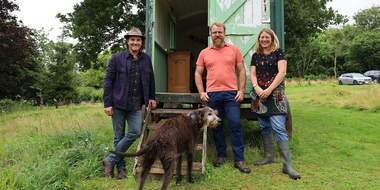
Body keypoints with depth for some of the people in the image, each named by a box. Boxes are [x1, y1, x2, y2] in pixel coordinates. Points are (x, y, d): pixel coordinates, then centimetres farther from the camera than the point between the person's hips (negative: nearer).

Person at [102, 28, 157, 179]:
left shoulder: (146, 59, 9)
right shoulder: (117, 58, -1)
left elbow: (150, 80, 19)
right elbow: (108, 80, -2)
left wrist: (151, 97, 16)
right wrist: (107, 103, -7)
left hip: (136, 105, 3)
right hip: (118, 104, -2)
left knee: (135, 132, -7)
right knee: (119, 136, 5)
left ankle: (110, 161, 10)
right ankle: (121, 167, 22)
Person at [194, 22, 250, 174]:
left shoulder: (234, 49, 9)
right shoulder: (204, 53, 11)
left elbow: (242, 71, 8)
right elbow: (198, 73, 12)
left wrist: (241, 90, -2)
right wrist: (201, 92, 1)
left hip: (231, 93, -1)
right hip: (212, 94, 2)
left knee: (235, 125, -3)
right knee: (216, 126, 8)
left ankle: (239, 160, 6)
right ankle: (221, 156, 22)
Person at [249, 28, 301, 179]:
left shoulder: (279, 52, 4)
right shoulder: (256, 55, 15)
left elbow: (282, 72, -6)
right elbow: (252, 73, 10)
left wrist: (269, 89, -14)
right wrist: (256, 87, -10)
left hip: (275, 95, -5)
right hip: (259, 95, 5)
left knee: (279, 129, -11)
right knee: (264, 128, 10)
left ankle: (287, 165, -7)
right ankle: (269, 157, 24)